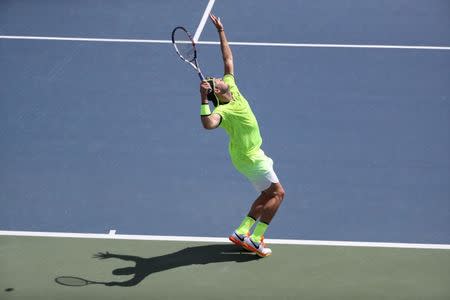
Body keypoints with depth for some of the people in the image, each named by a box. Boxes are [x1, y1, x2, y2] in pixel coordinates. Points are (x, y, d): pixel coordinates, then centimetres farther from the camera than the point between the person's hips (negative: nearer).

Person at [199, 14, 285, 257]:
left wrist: (220, 30, 8)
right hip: (249, 158, -9)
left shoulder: (231, 86, -3)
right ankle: (254, 239, -9)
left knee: (268, 194, 14)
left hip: (253, 153, 9)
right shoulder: (222, 111, -28)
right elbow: (208, 124, -52)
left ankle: (241, 232, 15)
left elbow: (228, 58, 6)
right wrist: (204, 100, -53)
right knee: (277, 193, -9)